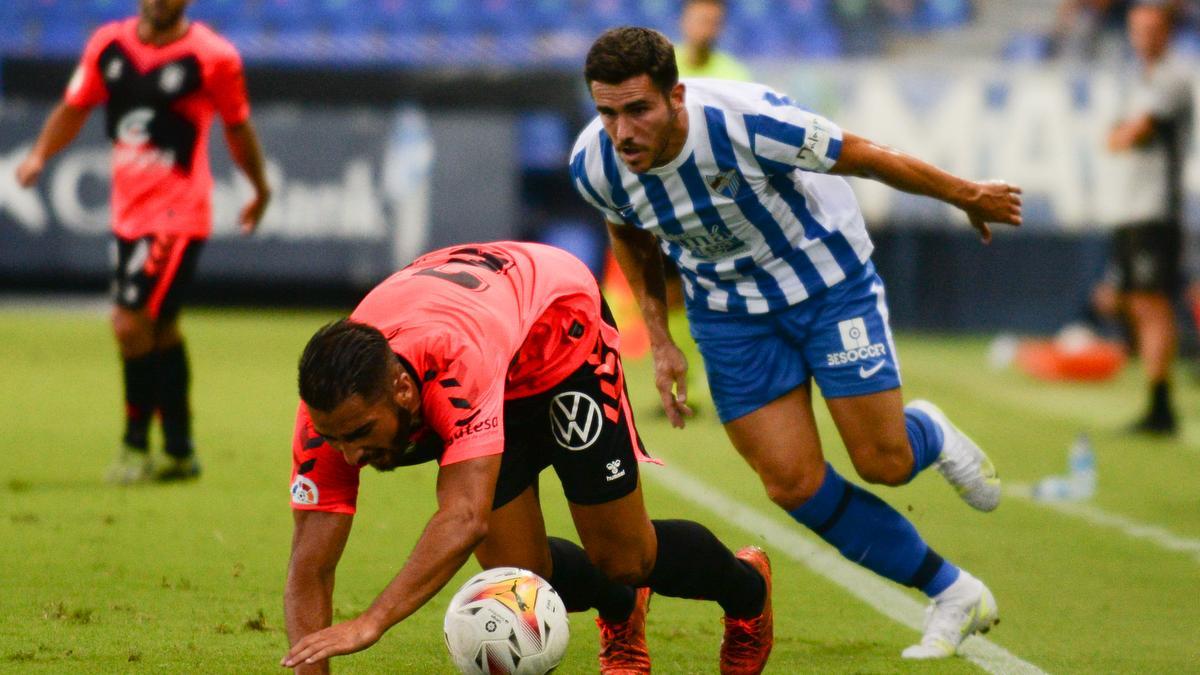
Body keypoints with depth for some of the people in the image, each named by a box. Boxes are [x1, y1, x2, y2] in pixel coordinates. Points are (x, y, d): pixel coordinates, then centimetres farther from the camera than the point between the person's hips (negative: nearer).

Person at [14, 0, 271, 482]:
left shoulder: (213, 57, -10)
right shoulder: (108, 44, 3)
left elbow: (237, 125, 4)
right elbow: (75, 107, 12)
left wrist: (260, 190, 17)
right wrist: (40, 155, -5)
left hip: (178, 214, -6)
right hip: (128, 212, 6)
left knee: (132, 323, -14)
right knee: (159, 331, 14)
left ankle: (136, 446, 0)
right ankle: (180, 451, 26)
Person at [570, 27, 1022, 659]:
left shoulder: (746, 121, -36)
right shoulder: (593, 164, -21)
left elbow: (865, 157, -20)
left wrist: (969, 197, -7)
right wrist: (659, 339, 2)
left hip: (827, 277, -3)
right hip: (729, 309, 3)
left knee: (883, 463, -4)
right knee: (794, 484, -5)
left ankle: (930, 435, 37)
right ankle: (954, 594, 12)